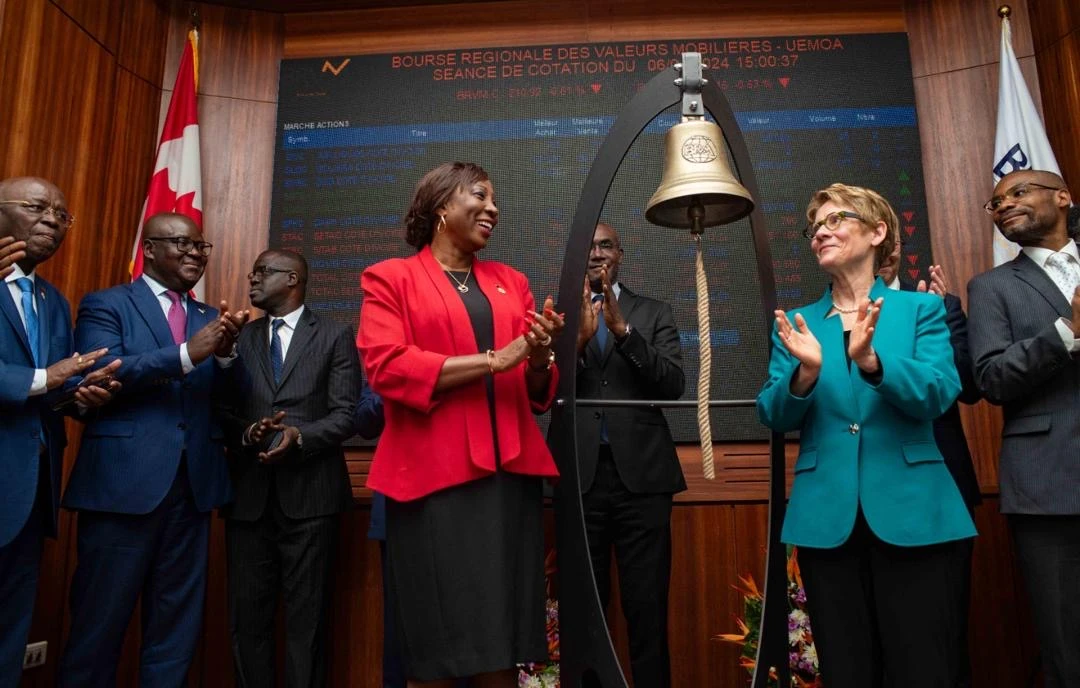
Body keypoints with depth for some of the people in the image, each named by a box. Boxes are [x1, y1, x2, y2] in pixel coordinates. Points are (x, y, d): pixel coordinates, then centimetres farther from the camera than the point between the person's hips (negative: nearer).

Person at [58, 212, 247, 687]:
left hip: (193, 485, 5)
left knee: (177, 623, 12)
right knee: (101, 618, 6)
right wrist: (186, 354, -22)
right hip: (123, 482, -4)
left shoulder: (207, 317, 16)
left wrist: (225, 353, -14)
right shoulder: (105, 304, 2)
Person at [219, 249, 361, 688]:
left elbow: (346, 414, -3)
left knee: (307, 616, 4)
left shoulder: (335, 337, 4)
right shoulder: (240, 338, 15)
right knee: (246, 615, 9)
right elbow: (225, 412, 10)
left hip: (309, 493, -3)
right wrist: (247, 431, -11)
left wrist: (299, 435, -19)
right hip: (248, 493, 4)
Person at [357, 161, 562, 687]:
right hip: (435, 473, -4)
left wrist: (540, 359, -6)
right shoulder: (390, 278, 5)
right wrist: (492, 360, -13)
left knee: (503, 643, 7)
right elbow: (385, 367, -11)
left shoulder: (510, 281, 19)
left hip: (510, 471, 4)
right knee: (438, 644, 2)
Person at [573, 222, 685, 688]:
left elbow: (673, 384, -5)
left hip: (641, 475, 0)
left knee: (648, 609, 4)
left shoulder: (654, 314, 9)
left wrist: (623, 330, -16)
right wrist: (580, 337, -17)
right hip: (579, 478, 1)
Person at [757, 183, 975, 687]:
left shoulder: (921, 308, 5)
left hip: (912, 515, -2)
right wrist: (805, 373, -19)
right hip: (827, 520, 2)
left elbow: (938, 395, -9)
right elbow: (774, 416, 1)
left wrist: (871, 361, -26)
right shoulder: (797, 324, 10)